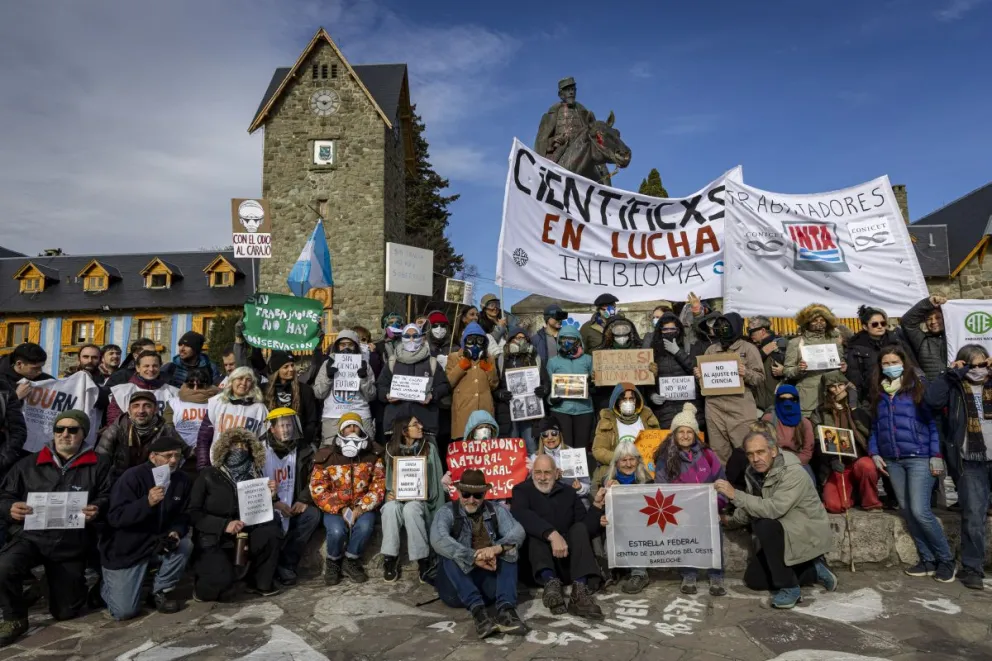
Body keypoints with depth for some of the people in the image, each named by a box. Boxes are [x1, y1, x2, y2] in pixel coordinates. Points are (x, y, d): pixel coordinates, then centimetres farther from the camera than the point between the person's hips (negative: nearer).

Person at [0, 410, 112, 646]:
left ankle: (71, 584, 42)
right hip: (30, 536, 1)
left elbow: (109, 498, -2)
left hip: (71, 545, 0)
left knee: (65, 612, 4)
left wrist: (98, 509, -24)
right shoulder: (29, 464, 9)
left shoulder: (98, 466, 3)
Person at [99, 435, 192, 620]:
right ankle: (107, 585, 25)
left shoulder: (183, 480, -5)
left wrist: (176, 532, -23)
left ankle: (160, 592, -2)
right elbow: (115, 517, -25)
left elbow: (183, 516, 0)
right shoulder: (132, 476, -19)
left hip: (157, 544, 4)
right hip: (125, 550, -4)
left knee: (185, 545, -27)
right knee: (125, 611, -10)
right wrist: (147, 502, -40)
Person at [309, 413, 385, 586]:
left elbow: (379, 486, -4)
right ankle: (333, 562, 4)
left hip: (362, 506, 1)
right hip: (334, 508, -1)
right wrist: (340, 509, -18)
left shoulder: (373, 454, -1)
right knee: (337, 530, -30)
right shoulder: (326, 455, -5)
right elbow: (318, 489, -7)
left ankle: (351, 561, 0)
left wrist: (361, 508, -18)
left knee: (365, 526, -30)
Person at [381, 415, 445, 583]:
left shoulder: (429, 448, -2)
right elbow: (388, 479, 11)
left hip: (421, 500, -2)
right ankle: (390, 558, -22)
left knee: (411, 508, -36)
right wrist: (390, 493, -11)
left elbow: (437, 480, -1)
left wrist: (438, 511, -7)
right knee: (390, 507, -33)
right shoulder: (392, 449, 3)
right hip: (398, 498, 2)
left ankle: (423, 559, -25)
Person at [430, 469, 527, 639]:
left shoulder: (497, 511, 7)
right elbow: (438, 540, -21)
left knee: (509, 548, -17)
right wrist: (474, 558, -30)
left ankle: (505, 609, -33)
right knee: (449, 555, -26)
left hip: (490, 582, 2)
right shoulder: (447, 513, 0)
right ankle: (477, 609, -39)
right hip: (456, 589, -2)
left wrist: (497, 548, -31)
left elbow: (518, 532, -11)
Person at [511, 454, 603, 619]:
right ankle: (551, 582, -47)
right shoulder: (522, 490, 5)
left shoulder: (568, 492, 17)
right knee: (534, 530, -25)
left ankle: (579, 591, -38)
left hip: (568, 557, 3)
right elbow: (520, 515, -19)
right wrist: (552, 534, -32)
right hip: (538, 561, -2)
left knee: (579, 528, -21)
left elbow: (587, 523, 5)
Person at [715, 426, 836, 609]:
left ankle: (790, 588, -15)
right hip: (784, 535, 8)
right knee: (753, 579, 7)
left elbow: (773, 509, -37)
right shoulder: (754, 472, -3)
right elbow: (752, 510, 7)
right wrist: (730, 518, -5)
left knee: (764, 526, -33)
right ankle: (814, 571, 18)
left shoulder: (793, 472, -27)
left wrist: (735, 494, -37)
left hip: (809, 534, -8)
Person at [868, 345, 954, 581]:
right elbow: (875, 426, 16)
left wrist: (936, 455, -12)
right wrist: (874, 452, 5)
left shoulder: (918, 386, -3)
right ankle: (928, 560, 19)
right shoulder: (878, 392, 12)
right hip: (892, 460, 6)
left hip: (919, 457, -5)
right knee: (907, 512, 8)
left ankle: (946, 559, 10)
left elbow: (934, 421, -6)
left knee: (920, 511, -10)